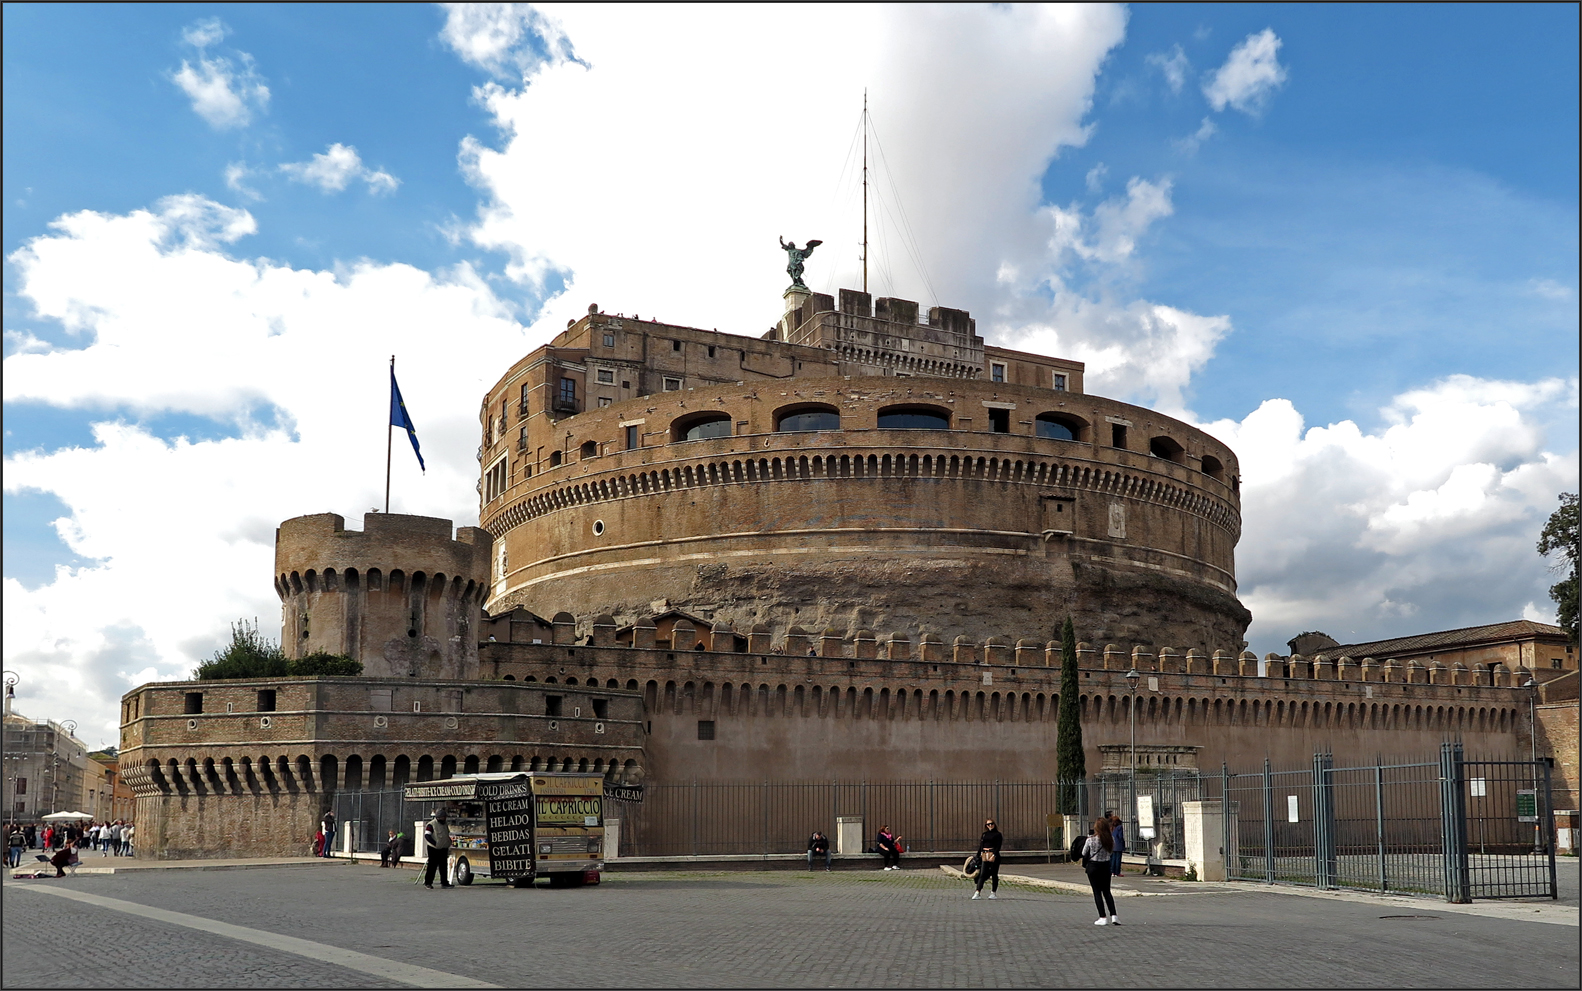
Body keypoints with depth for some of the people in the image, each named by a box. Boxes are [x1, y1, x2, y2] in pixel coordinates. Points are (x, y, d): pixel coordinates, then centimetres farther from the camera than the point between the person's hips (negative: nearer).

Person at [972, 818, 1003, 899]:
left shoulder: (998, 834, 1)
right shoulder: (984, 834, 15)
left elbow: (998, 847, -7)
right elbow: (980, 846, 16)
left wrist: (994, 855, -19)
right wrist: (978, 856, 11)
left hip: (994, 856, -3)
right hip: (984, 856, 3)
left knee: (994, 874, 3)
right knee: (982, 874, -4)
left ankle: (993, 893, 11)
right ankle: (977, 892, -12)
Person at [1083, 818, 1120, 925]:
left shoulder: (1091, 839, -15)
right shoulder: (1110, 839, -8)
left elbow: (1084, 853, -5)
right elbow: (1111, 850, 8)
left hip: (1093, 866, -3)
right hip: (1106, 866, 3)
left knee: (1097, 892, 4)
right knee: (1107, 891, 15)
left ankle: (1103, 917, 1)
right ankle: (1113, 915, 5)